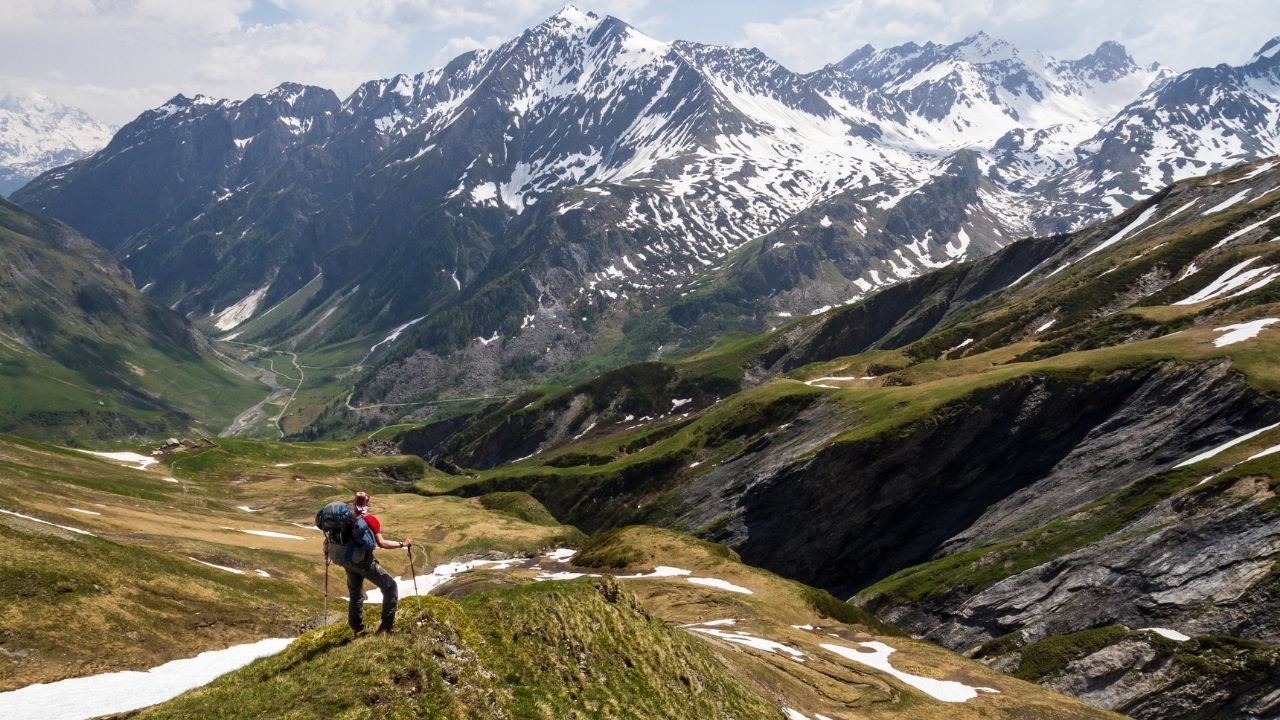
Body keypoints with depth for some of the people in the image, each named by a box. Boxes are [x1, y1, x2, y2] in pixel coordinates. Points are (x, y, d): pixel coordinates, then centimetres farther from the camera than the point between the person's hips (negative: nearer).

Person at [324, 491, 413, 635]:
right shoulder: (370, 519, -12)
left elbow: (328, 541, 7)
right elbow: (382, 543, -17)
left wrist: (327, 551, 29)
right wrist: (402, 544, -8)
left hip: (347, 562, 6)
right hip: (364, 562, -6)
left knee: (355, 596, 20)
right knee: (390, 586, 6)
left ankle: (357, 631, 25)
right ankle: (387, 625, 0)